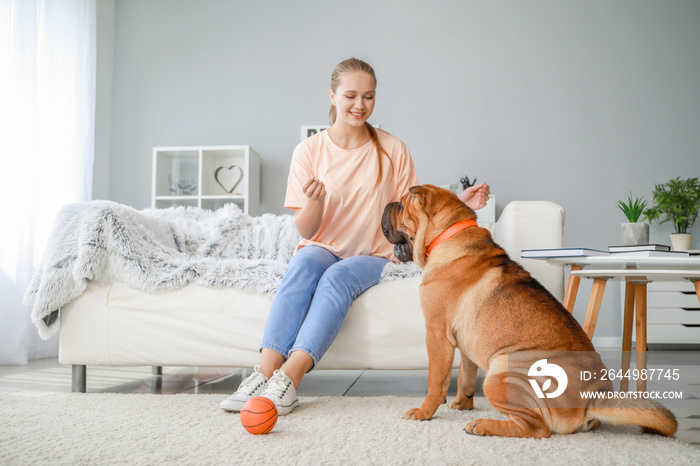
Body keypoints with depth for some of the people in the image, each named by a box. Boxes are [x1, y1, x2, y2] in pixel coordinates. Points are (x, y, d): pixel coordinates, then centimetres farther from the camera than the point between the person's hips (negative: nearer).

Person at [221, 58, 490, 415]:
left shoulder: (393, 150, 1)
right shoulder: (309, 151, 0)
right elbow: (306, 231, -2)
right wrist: (314, 202, -24)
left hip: (373, 256, 0)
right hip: (322, 249, 1)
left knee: (338, 276, -33)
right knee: (304, 262, -34)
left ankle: (289, 378, -41)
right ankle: (265, 371, -39)